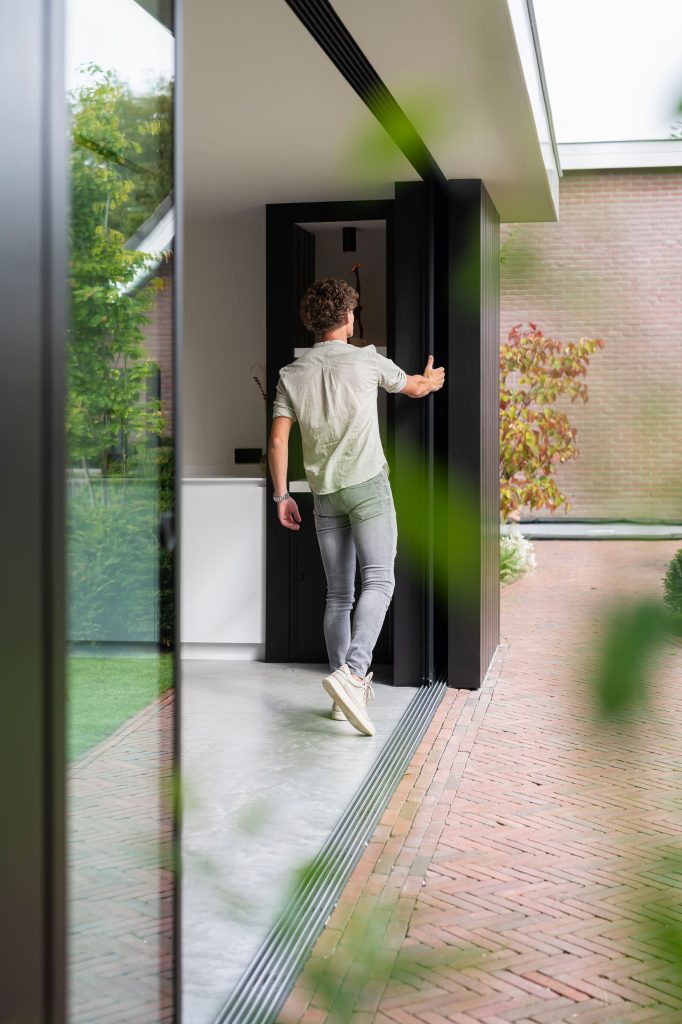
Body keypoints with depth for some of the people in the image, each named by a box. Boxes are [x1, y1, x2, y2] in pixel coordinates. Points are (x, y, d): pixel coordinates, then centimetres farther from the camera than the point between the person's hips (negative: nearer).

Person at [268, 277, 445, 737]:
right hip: (368, 485, -4)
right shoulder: (366, 360, -2)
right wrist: (431, 379, 40)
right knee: (378, 580, -11)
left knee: (338, 594, 9)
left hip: (324, 494, 4)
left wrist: (282, 495, 10)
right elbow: (412, 387, 17)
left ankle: (346, 694, 13)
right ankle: (352, 673, -30)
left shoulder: (292, 374, 4)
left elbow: (278, 442, 0)